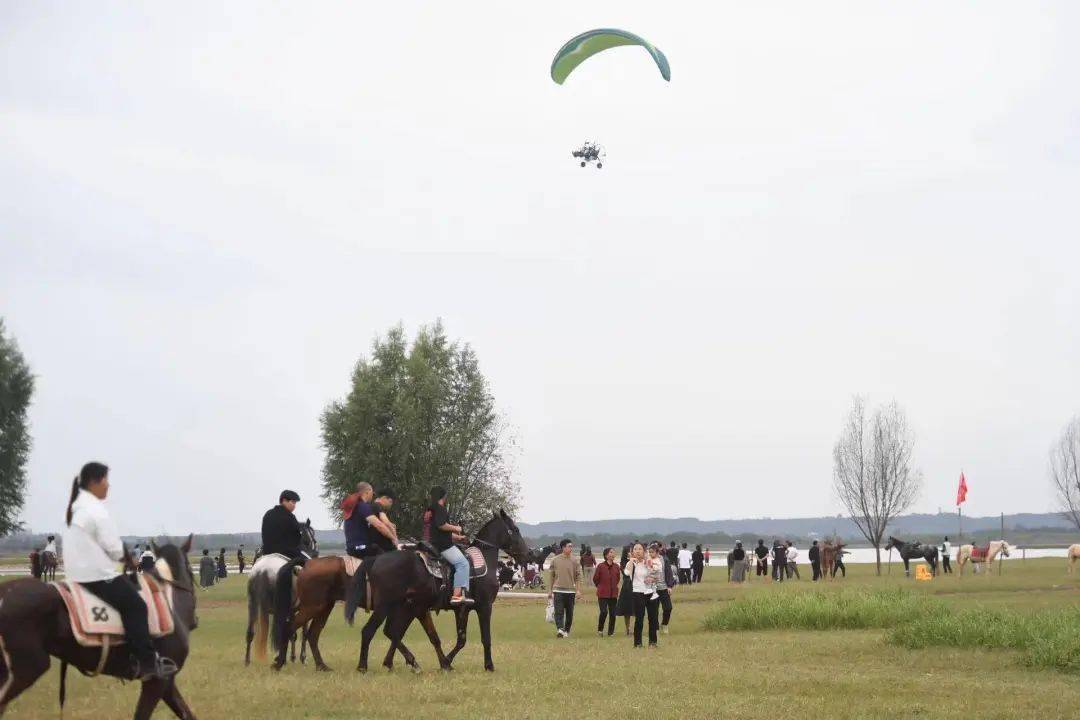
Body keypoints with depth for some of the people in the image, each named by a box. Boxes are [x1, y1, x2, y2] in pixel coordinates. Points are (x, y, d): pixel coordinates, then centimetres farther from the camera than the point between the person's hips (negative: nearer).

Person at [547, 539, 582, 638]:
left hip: (570, 591, 1)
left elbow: (578, 576, 7)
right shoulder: (555, 560, 4)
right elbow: (552, 576, 11)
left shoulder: (574, 561, 5)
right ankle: (559, 629, -22)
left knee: (569, 613, 5)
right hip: (558, 590, -1)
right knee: (559, 611, -13)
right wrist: (550, 591, 11)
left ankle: (566, 631, 16)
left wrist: (578, 590, -4)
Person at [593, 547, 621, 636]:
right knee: (604, 612, -14)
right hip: (602, 594, -4)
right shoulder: (600, 566, -8)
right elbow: (595, 579, 3)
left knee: (612, 613, 4)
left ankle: (611, 632, 15)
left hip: (613, 594, 4)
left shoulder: (616, 567, 4)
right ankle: (600, 629, 7)